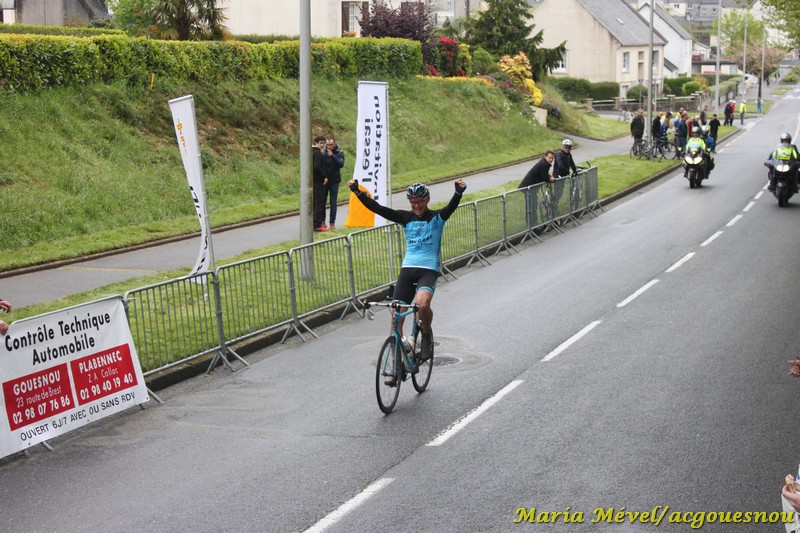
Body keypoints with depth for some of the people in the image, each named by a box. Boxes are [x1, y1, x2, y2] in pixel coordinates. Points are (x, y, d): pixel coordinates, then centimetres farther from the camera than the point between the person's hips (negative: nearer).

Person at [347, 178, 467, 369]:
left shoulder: (437, 217, 1)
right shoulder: (406, 218, 8)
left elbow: (451, 207, -20)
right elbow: (378, 209, 1)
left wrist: (459, 192, -41)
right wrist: (357, 192, -11)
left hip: (429, 270, -3)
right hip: (407, 269, 4)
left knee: (422, 304, -32)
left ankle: (427, 334, -1)